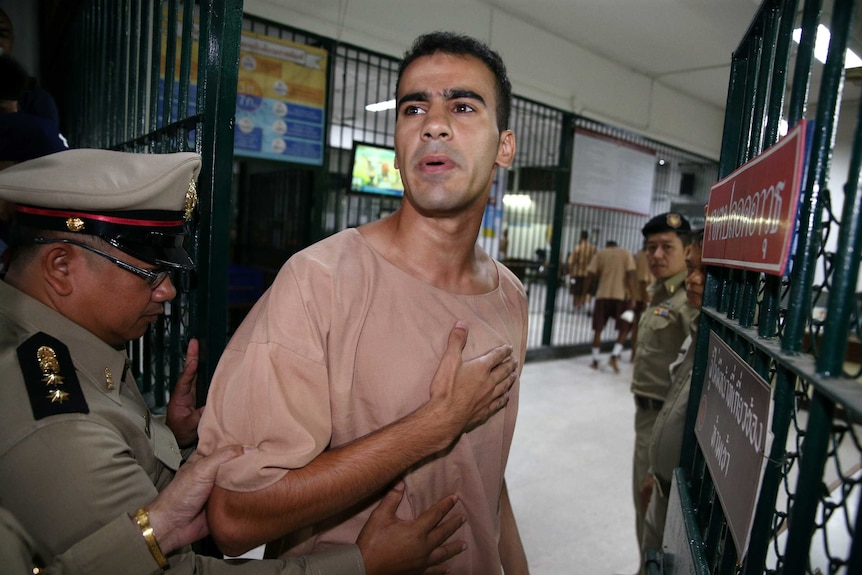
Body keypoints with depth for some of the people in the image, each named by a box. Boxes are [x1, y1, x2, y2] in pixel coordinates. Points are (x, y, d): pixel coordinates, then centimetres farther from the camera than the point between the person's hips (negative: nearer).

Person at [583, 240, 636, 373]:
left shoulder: (600, 253, 11)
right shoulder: (626, 253, 9)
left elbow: (590, 275, 1)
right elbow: (630, 276, -4)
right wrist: (632, 298, -3)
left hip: (602, 295, 1)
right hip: (621, 296, -1)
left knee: (598, 329, 10)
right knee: (623, 329, 13)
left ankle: (595, 361, 13)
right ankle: (614, 357, -1)